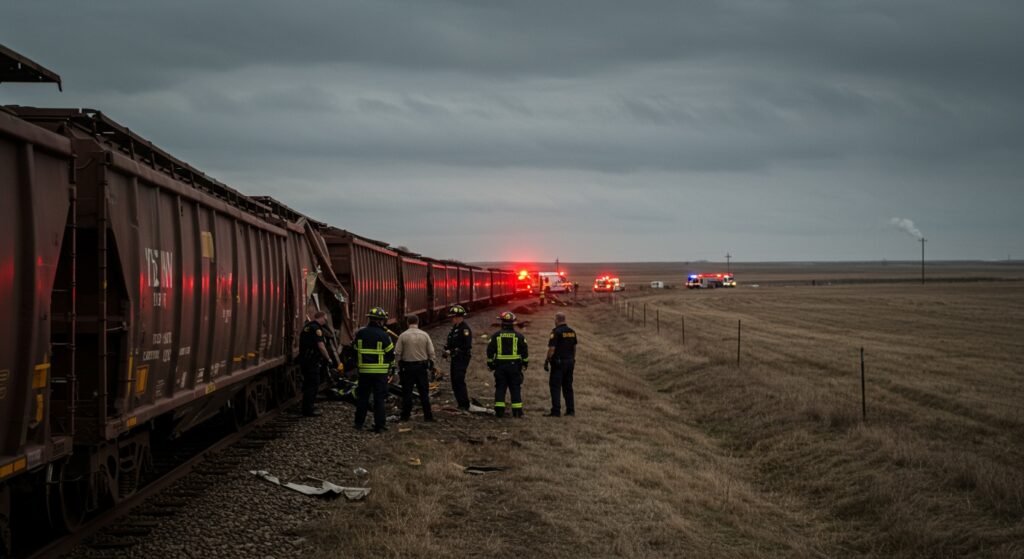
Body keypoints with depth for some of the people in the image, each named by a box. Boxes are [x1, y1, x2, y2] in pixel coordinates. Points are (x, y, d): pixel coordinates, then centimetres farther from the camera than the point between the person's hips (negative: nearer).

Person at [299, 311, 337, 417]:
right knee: (313, 384, -6)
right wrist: (328, 359, -12)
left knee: (308, 384, 16)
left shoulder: (307, 326, 17)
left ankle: (307, 408, 22)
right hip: (312, 361, -10)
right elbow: (321, 346, -21)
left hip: (304, 359, 10)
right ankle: (308, 410, -5)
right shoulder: (316, 328, -15)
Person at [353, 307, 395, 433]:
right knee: (379, 399, 2)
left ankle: (359, 423, 18)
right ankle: (379, 426, 2)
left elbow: (354, 350, 6)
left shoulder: (360, 333, 1)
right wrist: (389, 364, 15)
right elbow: (391, 353, -6)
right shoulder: (383, 335, -12)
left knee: (362, 397, 14)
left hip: (364, 371, 3)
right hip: (380, 372, -3)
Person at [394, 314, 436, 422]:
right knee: (424, 392, 6)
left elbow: (397, 353, -4)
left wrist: (399, 367, 6)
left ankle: (405, 415, 7)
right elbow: (431, 353, 0)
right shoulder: (425, 335, -1)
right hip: (422, 366, 1)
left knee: (407, 392, 5)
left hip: (407, 367, -1)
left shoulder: (403, 336, -5)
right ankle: (428, 415, 5)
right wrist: (430, 367, 9)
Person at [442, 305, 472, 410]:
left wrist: (453, 351, -20)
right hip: (455, 358, 10)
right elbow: (450, 342, 22)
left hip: (462, 358, -10)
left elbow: (466, 345, -21)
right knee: (455, 382, 11)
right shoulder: (454, 328, 17)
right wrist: (447, 349, 2)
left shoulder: (465, 329, -13)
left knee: (459, 381, -14)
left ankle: (465, 405, -12)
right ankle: (461, 405, 18)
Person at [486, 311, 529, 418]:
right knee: (515, 388, 4)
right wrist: (525, 363, 15)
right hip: (514, 365, 0)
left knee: (500, 388, 5)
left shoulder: (496, 335, 0)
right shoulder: (519, 336, 1)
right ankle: (517, 411, 2)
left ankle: (499, 410, 0)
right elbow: (525, 351, 3)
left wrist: (490, 363, 11)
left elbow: (490, 351, 2)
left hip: (500, 365, 0)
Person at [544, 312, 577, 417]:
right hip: (570, 361, 7)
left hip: (558, 362, -7)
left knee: (555, 387, -4)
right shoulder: (572, 331, 8)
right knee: (568, 386, 14)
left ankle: (556, 411, -8)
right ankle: (570, 410, 13)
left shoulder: (556, 332, -13)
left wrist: (546, 361, -10)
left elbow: (552, 349, -16)